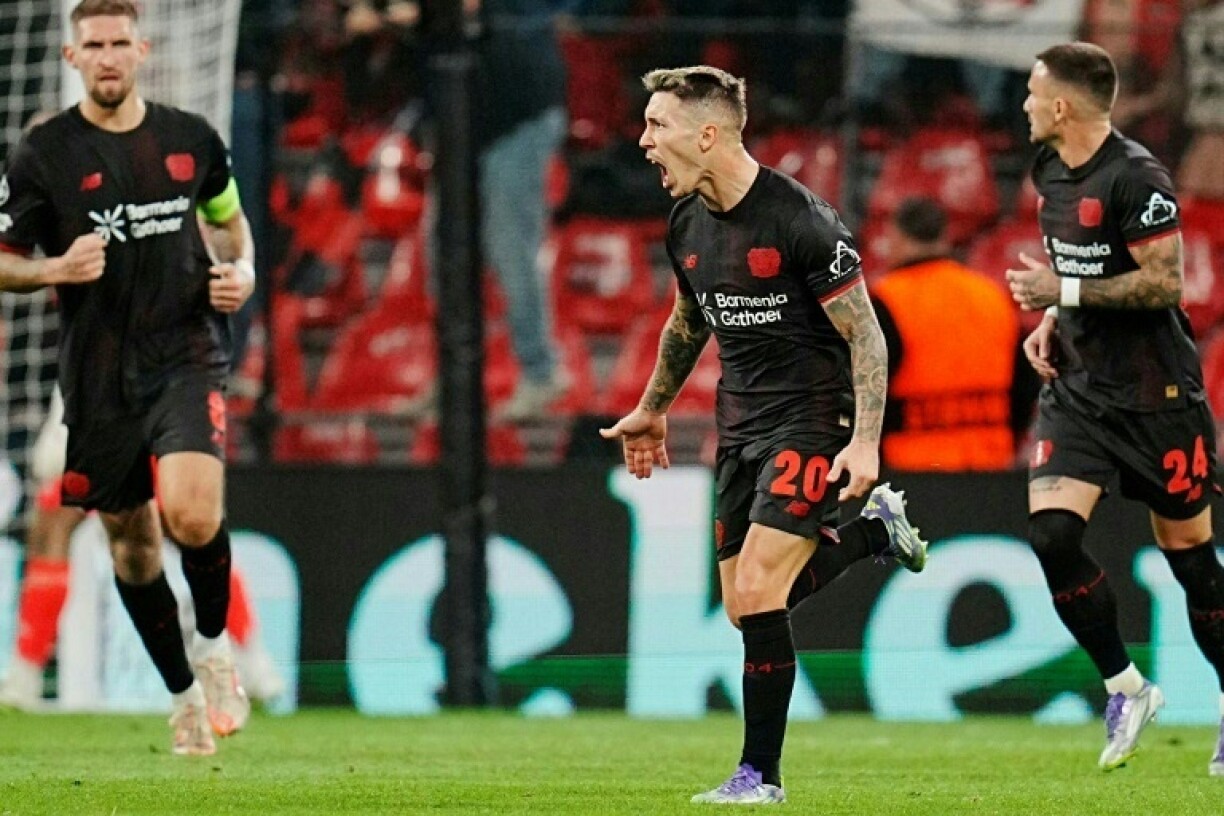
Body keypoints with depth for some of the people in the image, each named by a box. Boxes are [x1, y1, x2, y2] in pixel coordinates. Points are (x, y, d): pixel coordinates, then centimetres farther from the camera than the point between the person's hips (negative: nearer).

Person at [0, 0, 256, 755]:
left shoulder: (190, 139, 4)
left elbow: (230, 217, 22)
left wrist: (243, 271, 2)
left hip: (188, 354, -1)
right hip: (100, 375, 1)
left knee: (191, 515, -22)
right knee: (131, 543, 7)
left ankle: (214, 644, 6)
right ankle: (186, 695, 26)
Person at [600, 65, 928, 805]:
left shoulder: (802, 221, -19)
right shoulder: (687, 225, 3)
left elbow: (866, 336, -16)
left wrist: (865, 442, -24)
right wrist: (653, 410, 32)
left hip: (812, 418, -8)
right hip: (742, 424, 8)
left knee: (757, 591, -16)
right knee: (746, 605, 8)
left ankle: (761, 774, -6)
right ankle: (873, 530, 32)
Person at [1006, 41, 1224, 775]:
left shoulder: (1135, 177, -17)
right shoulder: (1050, 172, 9)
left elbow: (1164, 281, -21)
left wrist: (1062, 292, -19)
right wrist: (1052, 322, 7)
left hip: (1154, 393, -7)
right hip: (1079, 385, 7)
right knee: (1051, 533, -10)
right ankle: (1125, 687, 3)